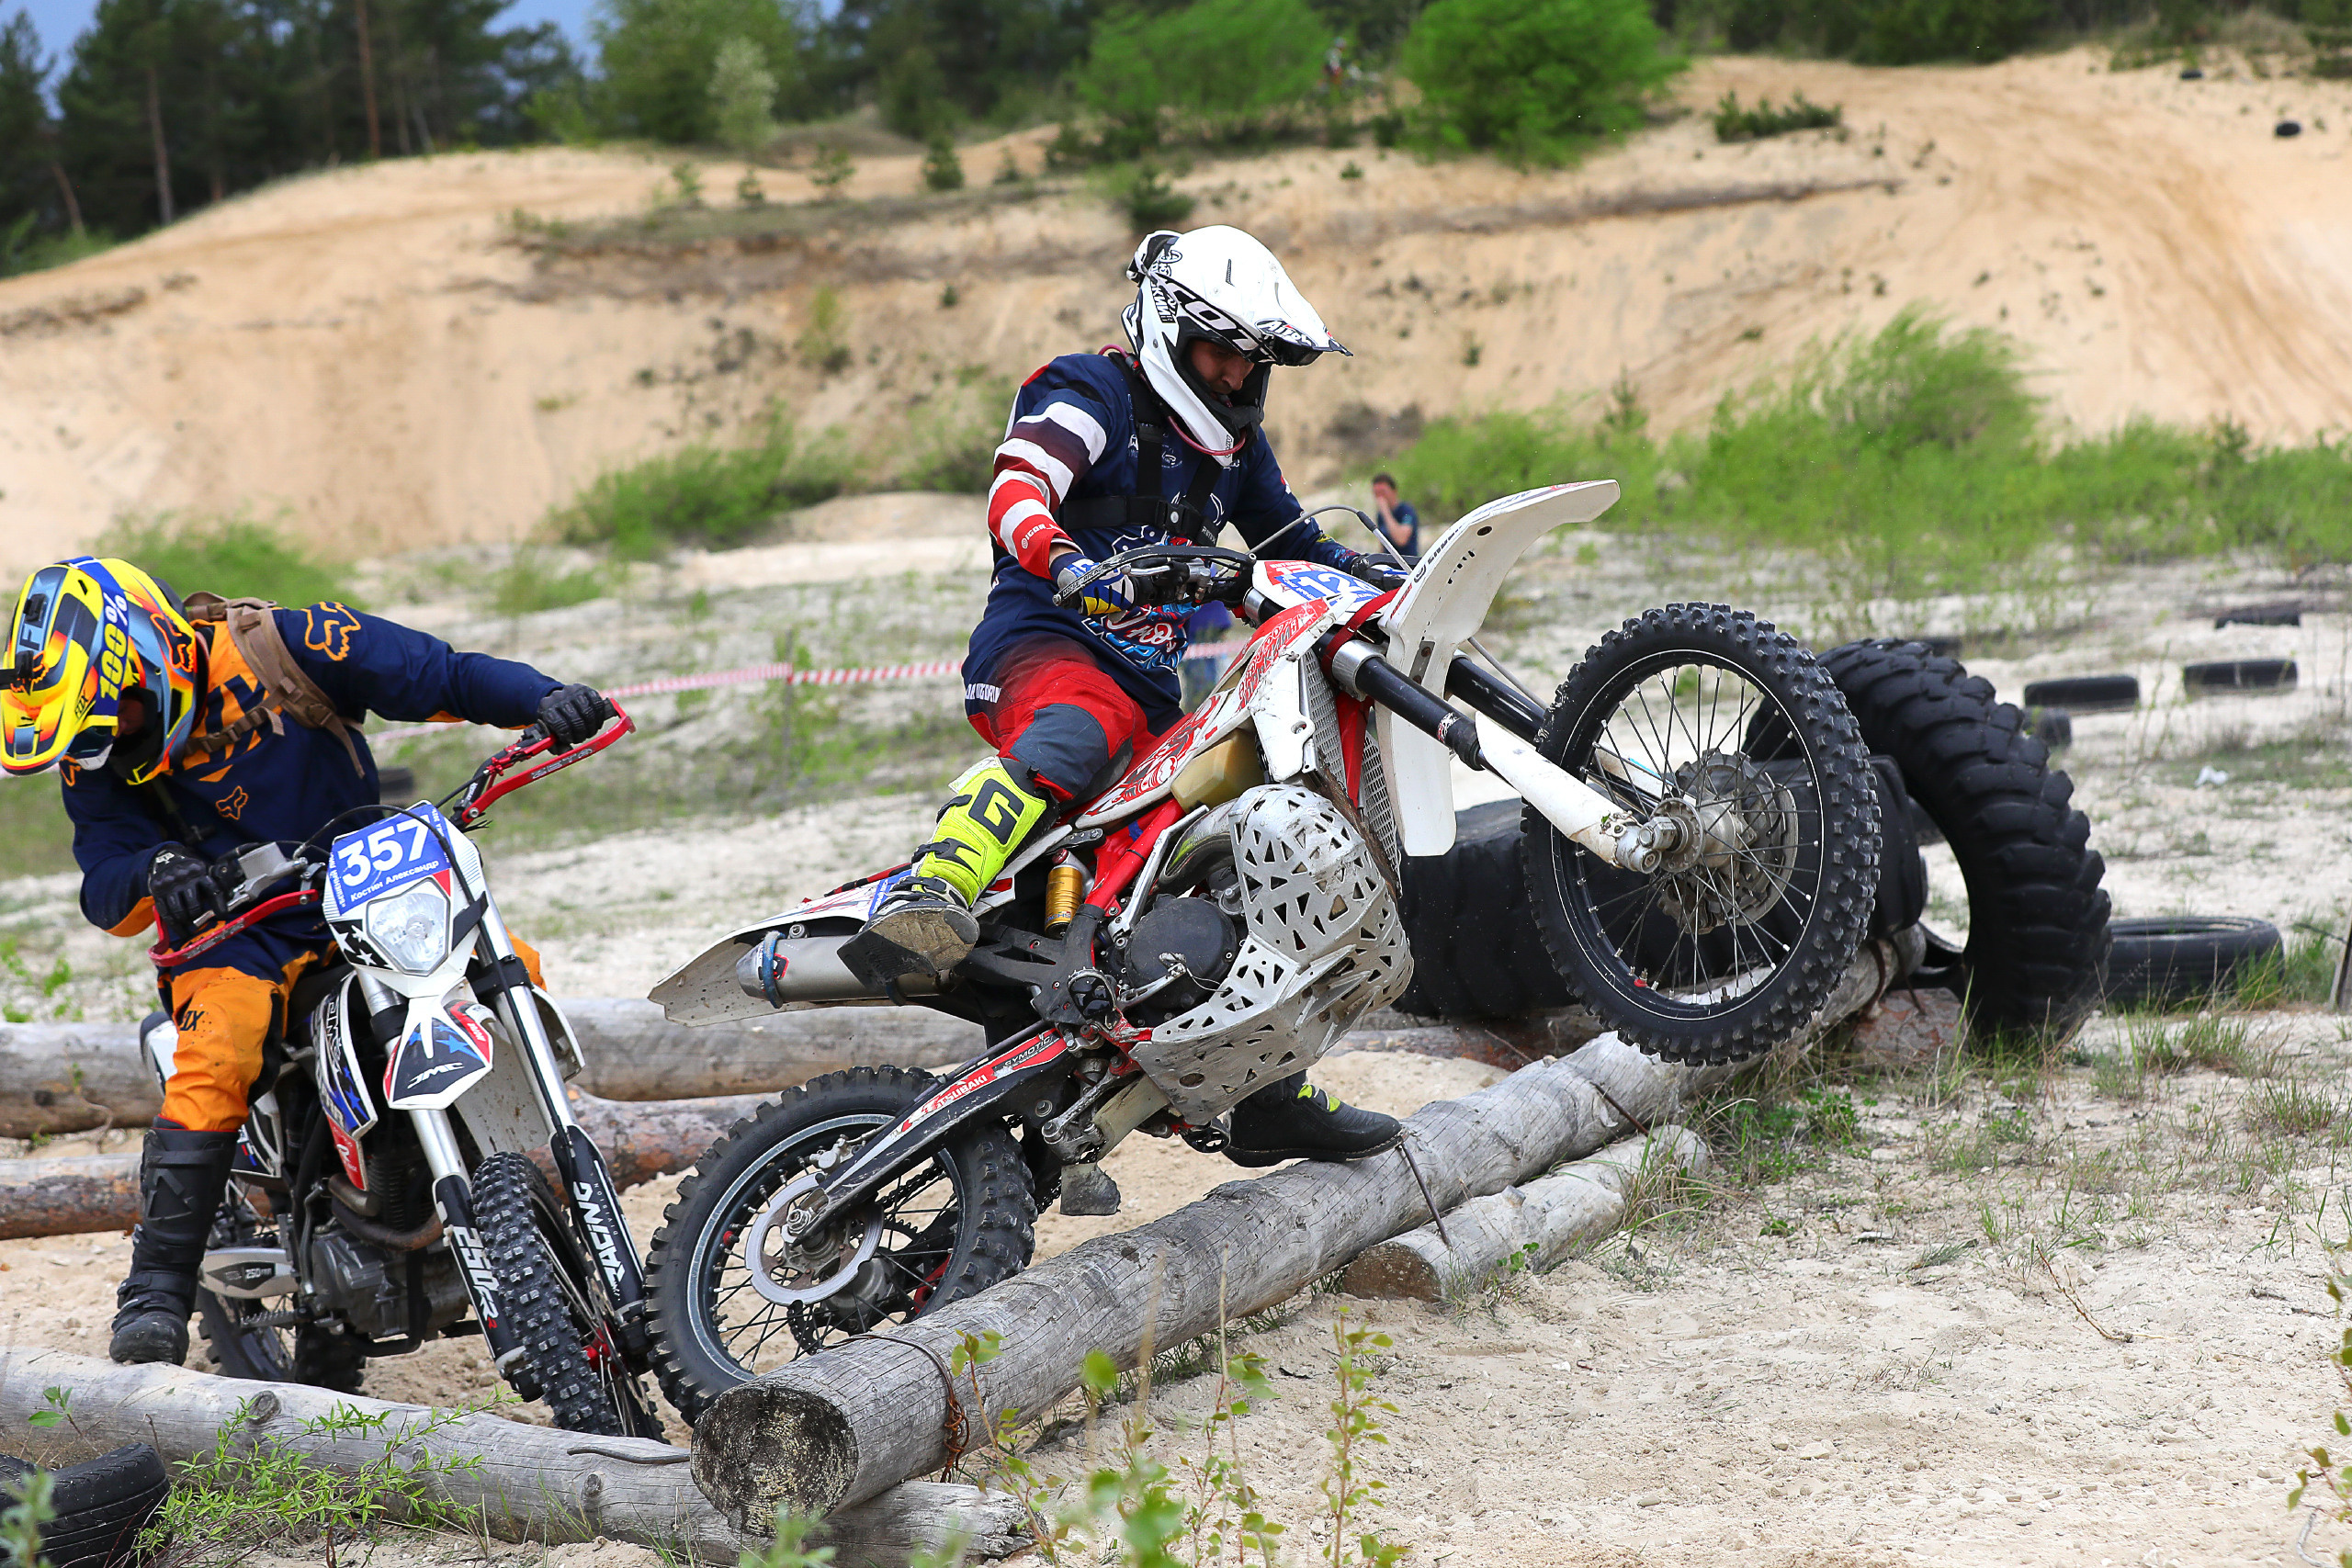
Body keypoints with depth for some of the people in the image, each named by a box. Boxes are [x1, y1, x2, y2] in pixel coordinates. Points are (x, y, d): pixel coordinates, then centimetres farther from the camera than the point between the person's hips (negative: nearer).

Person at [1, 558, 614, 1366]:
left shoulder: (278, 648, -13)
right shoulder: (98, 759, -5)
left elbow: (440, 674, -10)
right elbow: (104, 890, -11)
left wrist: (545, 699, -25)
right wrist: (155, 871, -35)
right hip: (236, 927, 0)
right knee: (213, 1059, -29)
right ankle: (157, 1290, -28)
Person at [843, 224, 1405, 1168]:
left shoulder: (1234, 443, 21)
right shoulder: (1093, 395, -4)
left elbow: (1292, 541, 32)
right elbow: (1015, 495, -21)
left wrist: (1381, 578, 12)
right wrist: (1070, 564, -42)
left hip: (1154, 684, 8)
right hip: (1042, 645, -8)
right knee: (1077, 734, -43)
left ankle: (1267, 1092, 20)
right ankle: (926, 903, -62)